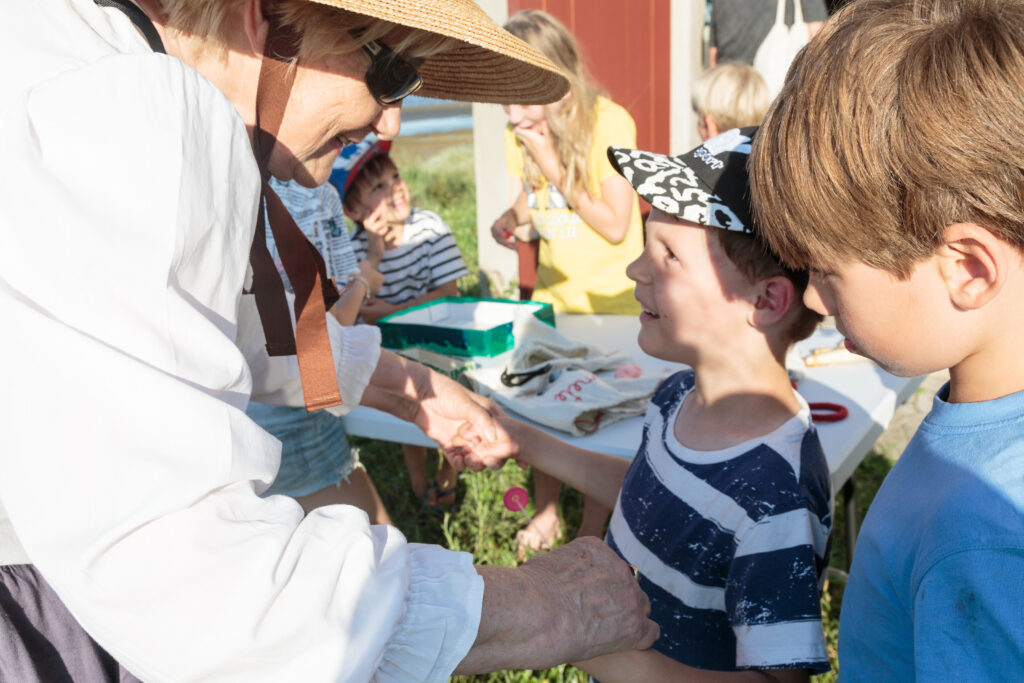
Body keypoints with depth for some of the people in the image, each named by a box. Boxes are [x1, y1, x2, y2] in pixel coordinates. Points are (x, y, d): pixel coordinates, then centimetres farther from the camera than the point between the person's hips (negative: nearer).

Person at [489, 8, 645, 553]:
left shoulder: (608, 124, -18)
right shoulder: (521, 134, -3)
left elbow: (615, 227, -17)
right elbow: (523, 213, 5)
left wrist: (555, 169, -22)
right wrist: (507, 223, -18)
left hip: (611, 298, -4)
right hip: (553, 292, 5)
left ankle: (591, 531, 20)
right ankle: (546, 512, 28)